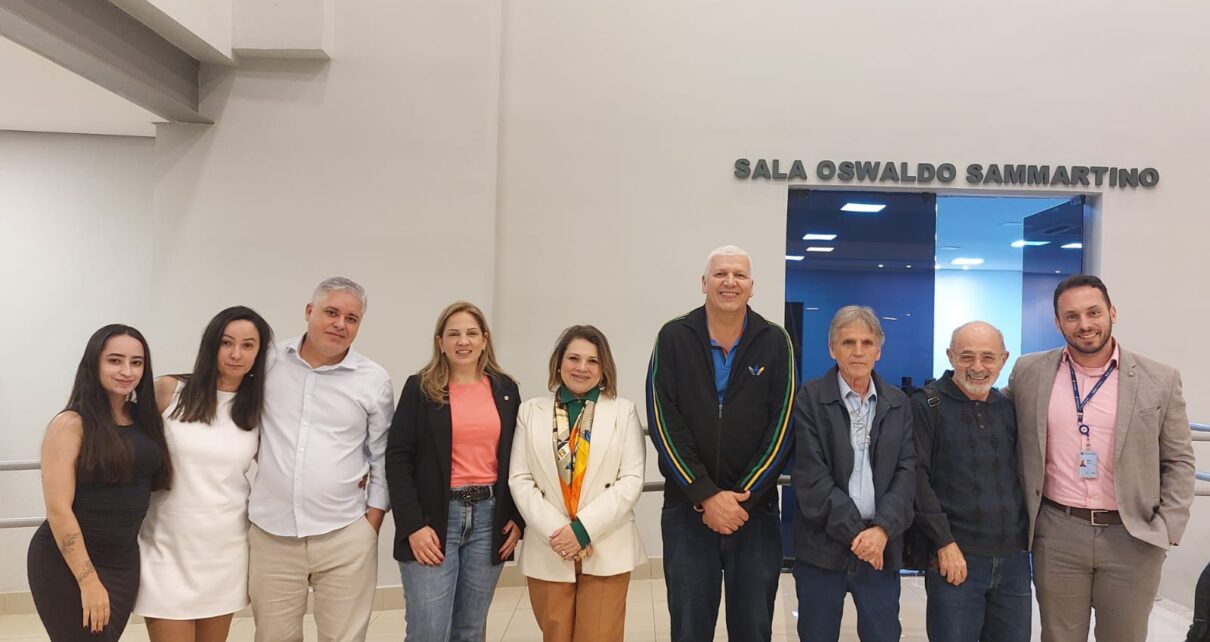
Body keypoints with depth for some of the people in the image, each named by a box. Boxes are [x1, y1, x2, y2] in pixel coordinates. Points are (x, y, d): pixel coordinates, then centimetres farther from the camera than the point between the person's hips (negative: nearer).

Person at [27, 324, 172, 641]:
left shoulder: (145, 418, 5)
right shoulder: (70, 424, -12)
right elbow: (58, 510, -16)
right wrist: (88, 579, -17)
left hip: (125, 561, 6)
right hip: (67, 563, -5)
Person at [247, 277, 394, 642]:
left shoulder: (375, 380, -1)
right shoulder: (268, 362, 0)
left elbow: (382, 457, 5)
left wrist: (373, 520, 3)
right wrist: (263, 456, 4)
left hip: (346, 535, -1)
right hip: (270, 533, 1)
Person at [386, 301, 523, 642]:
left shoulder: (505, 389, 8)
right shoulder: (420, 388, -2)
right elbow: (398, 460, -5)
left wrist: (517, 518, 3)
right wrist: (413, 525, -13)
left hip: (489, 517, 3)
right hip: (434, 519, -3)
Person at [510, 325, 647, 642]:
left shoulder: (624, 411, 3)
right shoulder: (531, 411, 5)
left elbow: (632, 479, -4)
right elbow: (519, 479, 0)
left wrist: (585, 529, -12)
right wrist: (554, 531, -11)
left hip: (606, 550, -1)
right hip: (548, 551, 1)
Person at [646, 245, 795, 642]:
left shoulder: (775, 342, 1)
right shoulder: (674, 338, -1)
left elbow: (781, 427, -3)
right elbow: (664, 424, -7)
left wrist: (744, 498, -10)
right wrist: (706, 496, -13)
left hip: (755, 510, 1)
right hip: (687, 509, 0)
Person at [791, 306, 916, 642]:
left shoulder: (898, 403, 9)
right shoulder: (810, 398, -3)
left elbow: (907, 472, 1)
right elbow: (810, 475, -10)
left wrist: (882, 529, -13)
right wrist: (854, 532, -13)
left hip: (881, 547, 3)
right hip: (822, 545, -2)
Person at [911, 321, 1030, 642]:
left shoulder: (1011, 408, 10)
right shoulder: (927, 406, -4)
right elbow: (917, 479, -10)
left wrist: (1029, 538, 8)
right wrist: (944, 543, -13)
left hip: (1014, 559, 5)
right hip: (955, 558, -4)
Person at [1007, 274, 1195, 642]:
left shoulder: (1159, 380, -1)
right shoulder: (1029, 373, 0)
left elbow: (1179, 461, 4)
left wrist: (1167, 530, -4)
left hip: (1133, 537, 0)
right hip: (1057, 534, 0)